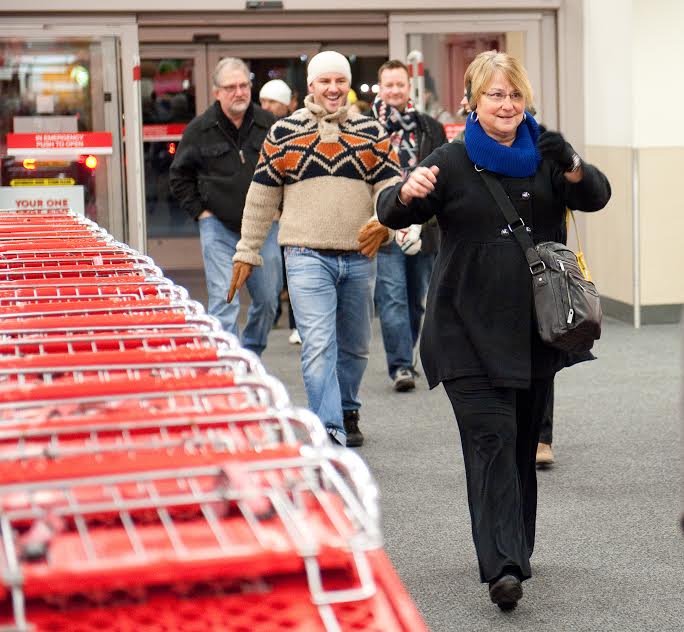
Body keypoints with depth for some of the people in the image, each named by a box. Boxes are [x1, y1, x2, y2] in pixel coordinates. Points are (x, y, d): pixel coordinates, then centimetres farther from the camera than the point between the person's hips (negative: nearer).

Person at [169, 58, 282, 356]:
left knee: (267, 299, 9)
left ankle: (251, 357, 29)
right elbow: (179, 176, 7)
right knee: (224, 302, -10)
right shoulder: (200, 130, -3)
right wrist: (200, 211, -1)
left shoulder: (269, 124, 1)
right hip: (219, 227, -3)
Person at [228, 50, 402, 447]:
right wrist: (247, 253, 9)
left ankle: (347, 413, 36)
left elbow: (392, 186, 1)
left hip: (360, 258, 3)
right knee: (319, 346, -14)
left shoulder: (372, 132, 8)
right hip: (308, 258, -3)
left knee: (355, 346, 16)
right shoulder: (284, 133, 4)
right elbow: (261, 198, 9)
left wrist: (383, 223, -20)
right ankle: (329, 431, -18)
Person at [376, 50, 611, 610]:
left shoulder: (544, 157, 8)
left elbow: (596, 197, -6)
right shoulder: (451, 163, 0)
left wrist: (570, 166, -28)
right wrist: (409, 192, -35)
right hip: (470, 330, -4)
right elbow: (393, 214, -11)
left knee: (523, 442, 12)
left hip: (534, 328, 4)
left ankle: (515, 549, 27)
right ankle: (502, 567, -19)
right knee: (491, 439, -14)